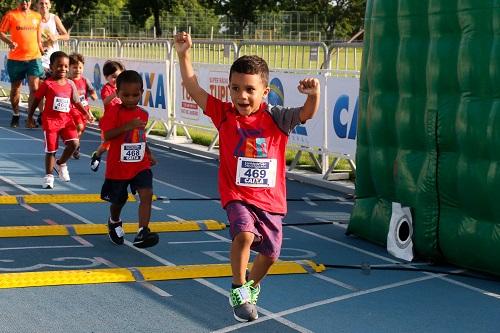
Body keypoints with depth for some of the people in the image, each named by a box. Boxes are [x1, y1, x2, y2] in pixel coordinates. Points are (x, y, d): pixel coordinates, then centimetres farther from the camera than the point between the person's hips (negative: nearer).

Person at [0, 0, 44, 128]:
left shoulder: (37, 16, 10)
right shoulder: (10, 15, -1)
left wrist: (41, 49, 19)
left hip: (34, 57, 1)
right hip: (15, 58, -1)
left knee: (34, 88, -10)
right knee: (15, 88, 11)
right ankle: (15, 115, 28)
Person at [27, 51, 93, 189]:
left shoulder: (70, 84, 4)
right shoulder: (47, 84, -8)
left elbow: (76, 101, 12)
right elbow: (36, 100, -1)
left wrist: (86, 113, 3)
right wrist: (30, 116, -1)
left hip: (66, 120, 4)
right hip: (50, 121, -4)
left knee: (73, 143, -12)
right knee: (50, 150, 1)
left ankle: (60, 163, 14)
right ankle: (48, 176, 15)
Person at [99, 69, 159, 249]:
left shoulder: (143, 114, 5)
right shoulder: (114, 111, -13)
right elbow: (107, 135, -24)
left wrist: (149, 154, 10)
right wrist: (127, 126, -35)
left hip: (141, 165, 3)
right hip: (118, 166, -3)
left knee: (147, 193, -19)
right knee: (118, 200, 15)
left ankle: (142, 232, -23)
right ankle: (114, 222, 48)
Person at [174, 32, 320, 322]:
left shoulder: (276, 118, -7)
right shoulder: (224, 114, -5)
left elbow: (306, 114, -20)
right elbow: (193, 88, -10)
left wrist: (313, 94, -41)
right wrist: (184, 54, -20)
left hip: (270, 198, 2)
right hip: (237, 195, -2)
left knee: (270, 254, 12)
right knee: (244, 235, -28)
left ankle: (253, 285, 46)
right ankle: (238, 290, -5)